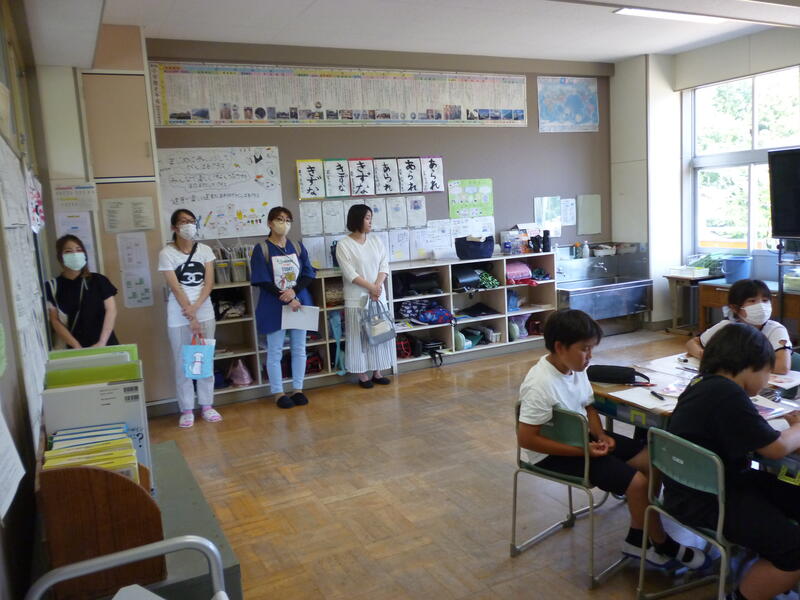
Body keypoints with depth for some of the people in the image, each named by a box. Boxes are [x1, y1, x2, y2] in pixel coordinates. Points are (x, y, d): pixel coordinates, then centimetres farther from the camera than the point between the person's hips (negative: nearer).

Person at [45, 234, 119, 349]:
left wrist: (102, 342, -11)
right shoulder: (52, 286, 4)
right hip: (73, 349, 0)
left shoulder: (98, 281, 4)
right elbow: (55, 321, 0)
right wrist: (77, 346, -11)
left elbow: (111, 310, -1)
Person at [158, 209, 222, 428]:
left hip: (205, 313, 3)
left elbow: (209, 283, -2)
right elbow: (176, 288, -12)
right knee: (182, 362, 3)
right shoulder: (166, 253, -6)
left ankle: (207, 406, 18)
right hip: (179, 317, -3)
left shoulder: (205, 250, 3)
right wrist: (191, 318, -17)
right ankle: (186, 410, 13)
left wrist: (195, 308, -15)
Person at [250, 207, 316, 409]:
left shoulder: (298, 247, 7)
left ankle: (298, 390, 20)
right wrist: (286, 299, -17)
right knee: (275, 351, 2)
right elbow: (263, 281, -11)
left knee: (299, 349, 9)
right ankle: (278, 393, 13)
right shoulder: (261, 249, -5)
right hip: (274, 306, -4)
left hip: (299, 302, 4)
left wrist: (294, 291, -15)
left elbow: (308, 274, 3)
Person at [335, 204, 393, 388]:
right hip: (357, 298, -5)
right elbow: (350, 273, -13)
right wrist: (371, 287, -16)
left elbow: (384, 266, 3)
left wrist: (377, 286, -13)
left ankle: (377, 372, 20)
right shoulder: (343, 245, -8)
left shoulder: (376, 240, 7)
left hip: (378, 295, 5)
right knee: (359, 336, 1)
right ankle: (362, 374, 12)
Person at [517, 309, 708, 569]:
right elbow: (526, 438, -25)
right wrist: (582, 450, -24)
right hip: (553, 454, -9)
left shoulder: (576, 368, -2)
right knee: (637, 481, -17)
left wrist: (601, 435, -7)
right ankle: (663, 547, 10)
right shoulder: (540, 386, -27)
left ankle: (637, 539, 12)